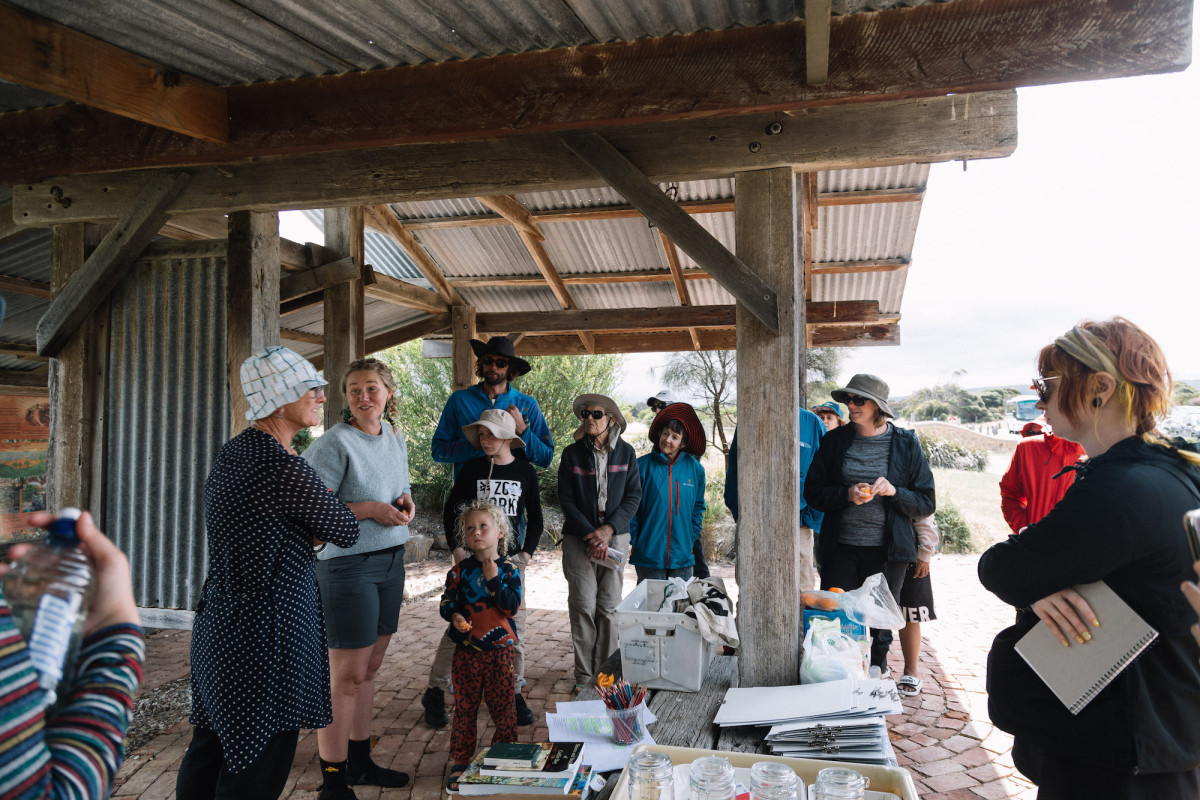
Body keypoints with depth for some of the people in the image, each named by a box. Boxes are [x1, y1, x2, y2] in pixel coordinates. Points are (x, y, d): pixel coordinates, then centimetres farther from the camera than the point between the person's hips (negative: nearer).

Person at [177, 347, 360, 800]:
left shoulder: (231, 452, 7)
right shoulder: (284, 468, -22)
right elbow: (346, 533, -10)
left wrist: (304, 531, 4)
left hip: (218, 622, 9)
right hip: (267, 630, -9)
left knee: (209, 747, 22)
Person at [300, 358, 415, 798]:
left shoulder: (396, 438, 9)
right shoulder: (335, 443, -15)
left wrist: (406, 501, 1)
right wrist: (368, 509, -22)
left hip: (391, 560, 8)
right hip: (348, 564, -7)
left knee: (370, 667, 16)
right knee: (346, 677, -1)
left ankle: (359, 760, 32)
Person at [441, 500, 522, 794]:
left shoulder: (509, 570, -3)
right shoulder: (460, 571, 0)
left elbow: (511, 606, -12)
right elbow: (447, 601, 0)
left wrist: (494, 579, -18)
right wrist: (454, 616, -20)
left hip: (500, 648, 0)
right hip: (467, 649, 1)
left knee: (503, 706, 7)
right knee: (465, 707, 9)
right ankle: (460, 762, 23)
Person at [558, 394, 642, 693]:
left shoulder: (625, 452, 3)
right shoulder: (572, 453, 0)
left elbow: (634, 496, 2)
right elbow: (566, 500, -1)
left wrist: (609, 528, -10)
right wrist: (591, 534, -10)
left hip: (615, 536, 1)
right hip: (579, 538, -1)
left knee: (608, 606, 3)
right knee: (582, 606, -1)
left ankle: (605, 673, 16)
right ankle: (584, 676, 10)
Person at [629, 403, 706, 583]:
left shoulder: (694, 468, 4)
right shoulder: (643, 465, -3)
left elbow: (698, 507, 13)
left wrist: (691, 538, 6)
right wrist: (635, 540, -3)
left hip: (682, 556, 2)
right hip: (648, 554, -2)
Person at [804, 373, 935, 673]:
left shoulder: (905, 443, 2)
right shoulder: (835, 440, 5)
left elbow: (926, 503, 3)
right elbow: (812, 492, 4)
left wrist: (894, 492, -16)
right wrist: (847, 494, -14)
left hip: (887, 552, -1)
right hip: (841, 549, 1)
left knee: (881, 626, 8)